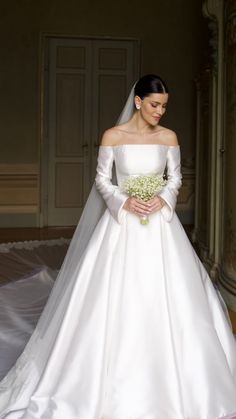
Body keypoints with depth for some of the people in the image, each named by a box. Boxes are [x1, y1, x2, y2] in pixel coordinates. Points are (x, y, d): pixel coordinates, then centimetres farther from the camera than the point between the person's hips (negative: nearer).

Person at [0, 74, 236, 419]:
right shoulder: (113, 136, -4)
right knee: (116, 298, 0)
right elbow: (102, 180, 1)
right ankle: (115, 382, 15)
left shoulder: (169, 137, 3)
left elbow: (175, 178, 9)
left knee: (165, 297, 2)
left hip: (159, 223, 2)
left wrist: (164, 199, -11)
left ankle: (167, 376, 20)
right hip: (122, 222, -2)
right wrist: (124, 202, -15)